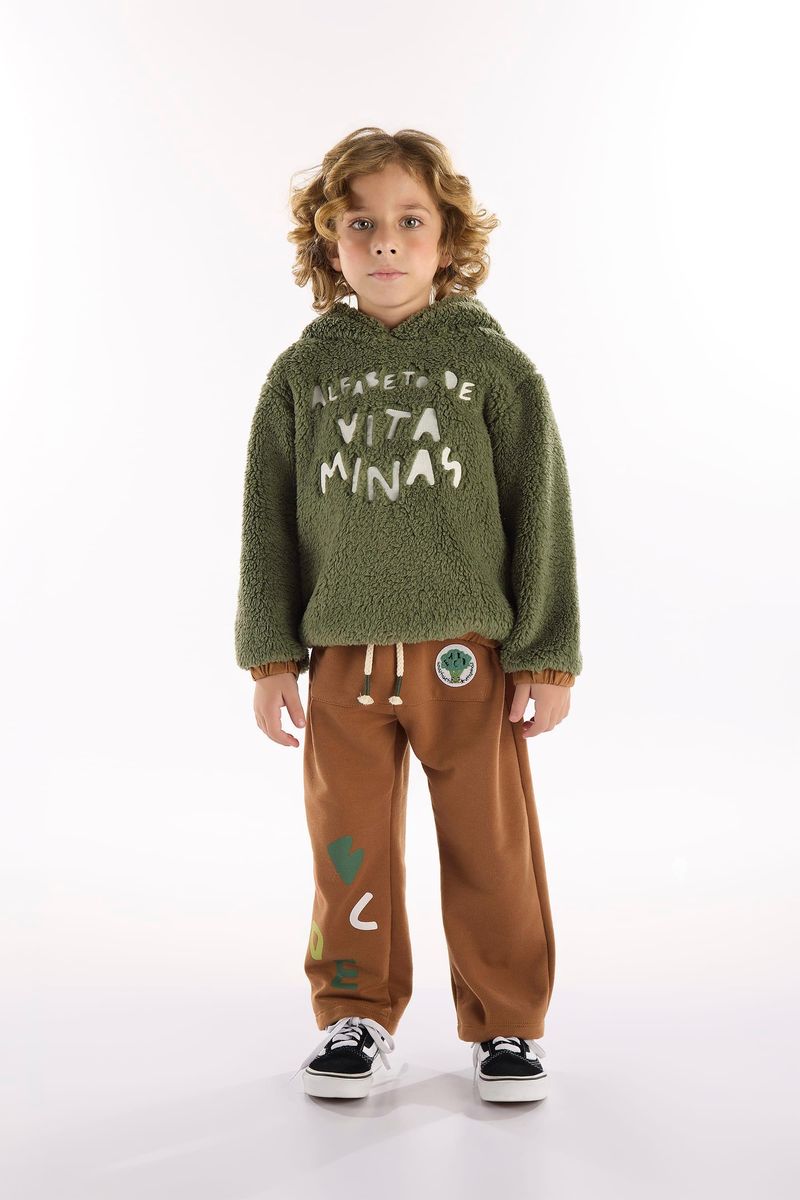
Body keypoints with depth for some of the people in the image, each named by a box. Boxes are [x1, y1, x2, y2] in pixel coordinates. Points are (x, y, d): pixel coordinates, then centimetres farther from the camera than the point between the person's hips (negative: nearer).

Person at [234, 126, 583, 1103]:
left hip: (467, 650, -1)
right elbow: (268, 519, 7)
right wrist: (270, 655, 3)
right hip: (344, 654, 2)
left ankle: (506, 1023, 22)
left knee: (490, 844, 5)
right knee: (350, 846, 8)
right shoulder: (302, 372, 5)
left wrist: (549, 656, -2)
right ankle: (357, 1017, 26)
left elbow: (540, 511, 0)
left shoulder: (491, 361, 1)